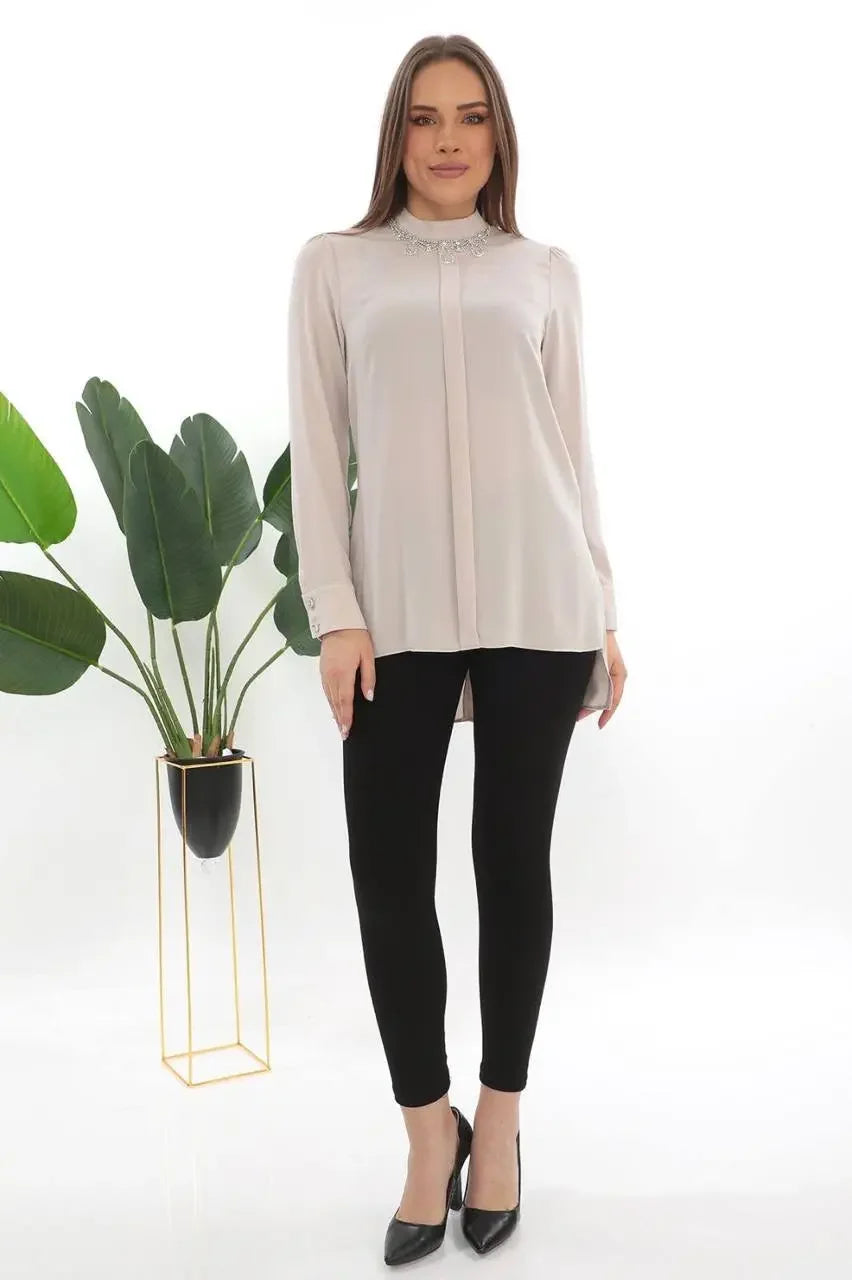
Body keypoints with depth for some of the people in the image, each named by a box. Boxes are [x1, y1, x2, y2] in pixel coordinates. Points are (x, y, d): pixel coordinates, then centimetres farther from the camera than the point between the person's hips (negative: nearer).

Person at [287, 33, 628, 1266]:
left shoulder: (546, 271, 13)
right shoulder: (335, 263, 10)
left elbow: (572, 446, 11)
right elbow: (316, 447, 4)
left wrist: (604, 612, 7)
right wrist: (335, 612, -6)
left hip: (536, 603, 1)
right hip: (398, 608, 0)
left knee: (513, 860, 7)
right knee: (389, 872, 0)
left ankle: (499, 1118, 25)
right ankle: (429, 1127, 21)